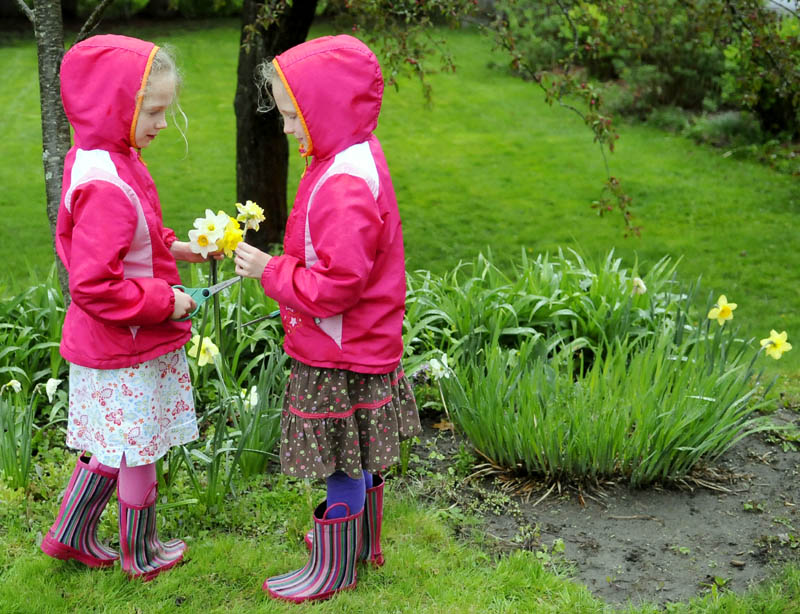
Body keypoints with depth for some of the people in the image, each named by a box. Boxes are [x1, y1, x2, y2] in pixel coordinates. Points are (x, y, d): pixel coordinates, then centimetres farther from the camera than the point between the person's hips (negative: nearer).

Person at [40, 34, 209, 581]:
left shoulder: (94, 162, 4)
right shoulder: (106, 187, -29)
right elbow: (93, 286, -30)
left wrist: (166, 248, 9)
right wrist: (165, 301, -21)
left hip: (104, 345, 9)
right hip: (127, 351, -9)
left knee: (112, 446, 22)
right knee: (138, 453, 9)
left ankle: (70, 535, 37)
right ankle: (142, 557, 29)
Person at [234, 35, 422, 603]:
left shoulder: (347, 185, -26)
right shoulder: (350, 161, 7)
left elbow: (337, 285, -28)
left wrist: (271, 272, -17)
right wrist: (279, 266, 9)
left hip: (341, 361, -10)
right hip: (359, 348, 10)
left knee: (342, 465, 6)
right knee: (358, 458, 24)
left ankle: (335, 568, 22)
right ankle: (362, 539, 42)